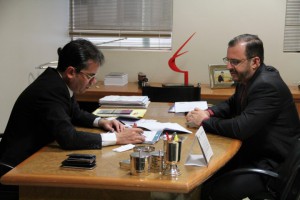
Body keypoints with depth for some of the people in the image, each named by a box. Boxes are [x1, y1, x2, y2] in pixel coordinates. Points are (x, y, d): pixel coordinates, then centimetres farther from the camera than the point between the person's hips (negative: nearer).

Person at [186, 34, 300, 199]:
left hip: (273, 165, -9)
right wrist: (209, 112, -1)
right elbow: (232, 104, 20)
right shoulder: (247, 78, 5)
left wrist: (205, 121, -14)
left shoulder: (267, 86, -24)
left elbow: (241, 128, -29)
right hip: (253, 150, 9)